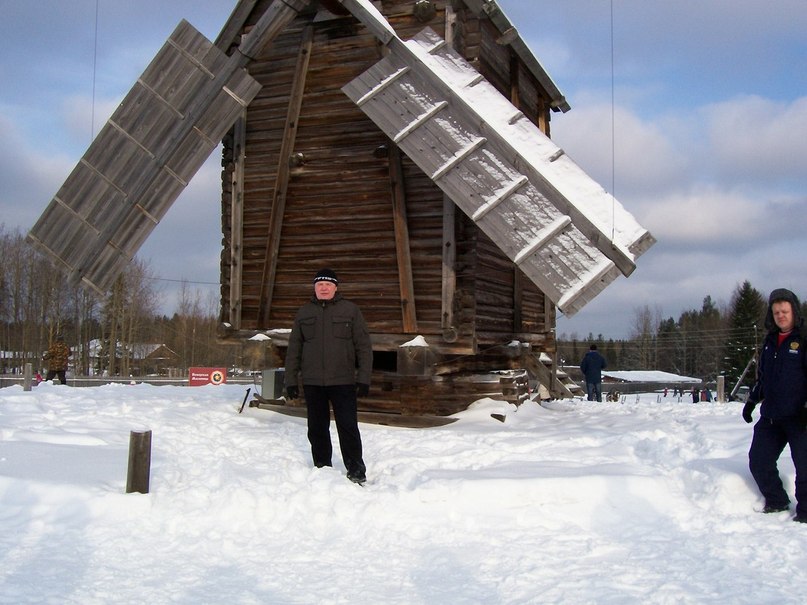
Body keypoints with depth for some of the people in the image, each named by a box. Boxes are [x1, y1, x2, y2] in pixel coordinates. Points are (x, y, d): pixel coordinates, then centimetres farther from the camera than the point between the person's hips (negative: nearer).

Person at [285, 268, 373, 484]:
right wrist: (291, 380, 6)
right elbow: (294, 349, 12)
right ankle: (322, 468, 22)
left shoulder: (350, 310, 2)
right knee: (317, 429, 10)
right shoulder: (304, 313, 10)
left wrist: (363, 378, -6)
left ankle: (356, 470, 6)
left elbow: (364, 346, 0)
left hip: (343, 381, -3)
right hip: (312, 383, 3)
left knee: (348, 426, -3)